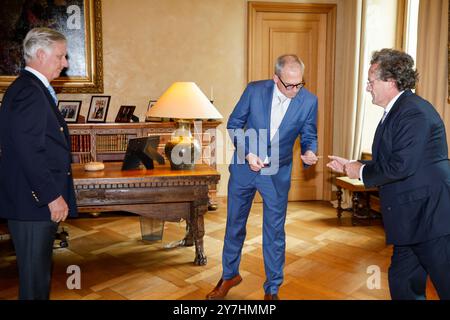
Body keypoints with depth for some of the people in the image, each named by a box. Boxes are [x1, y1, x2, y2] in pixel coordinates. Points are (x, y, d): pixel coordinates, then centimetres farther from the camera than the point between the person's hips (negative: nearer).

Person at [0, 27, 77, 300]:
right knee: (35, 277, 2)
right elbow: (29, 152, -23)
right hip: (33, 202, -10)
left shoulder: (34, 88, 16)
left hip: (39, 200, 10)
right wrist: (52, 196, -20)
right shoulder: (29, 91, -16)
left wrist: (55, 193, 18)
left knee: (40, 270, 19)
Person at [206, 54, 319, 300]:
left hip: (278, 174, -1)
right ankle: (230, 275, 38)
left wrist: (309, 153, -24)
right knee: (234, 224, 15)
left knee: (274, 233, 6)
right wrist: (247, 154, -15)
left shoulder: (309, 101, -11)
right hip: (244, 167, 1)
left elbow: (309, 137, -1)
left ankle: (272, 289, 26)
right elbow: (234, 124, -3)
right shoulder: (254, 90, -12)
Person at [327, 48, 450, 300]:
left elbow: (401, 166, -25)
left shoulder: (414, 112, -18)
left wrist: (362, 172, -10)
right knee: (403, 284, 16)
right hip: (411, 218, 10)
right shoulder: (396, 112, 14)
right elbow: (387, 162, 21)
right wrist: (352, 166, 15)